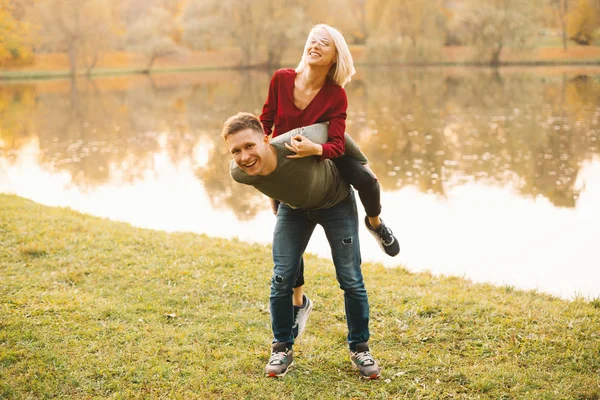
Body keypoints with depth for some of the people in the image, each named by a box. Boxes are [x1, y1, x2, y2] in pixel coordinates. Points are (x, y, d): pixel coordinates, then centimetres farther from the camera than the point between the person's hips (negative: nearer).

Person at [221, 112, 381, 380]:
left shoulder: (300, 144, -43)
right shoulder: (240, 174, -28)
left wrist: (362, 163, -6)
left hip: (337, 202, -2)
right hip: (293, 209, 3)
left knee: (351, 280, -2)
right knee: (282, 278, -5)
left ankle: (359, 348, 15)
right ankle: (282, 349, 13)